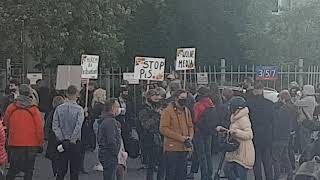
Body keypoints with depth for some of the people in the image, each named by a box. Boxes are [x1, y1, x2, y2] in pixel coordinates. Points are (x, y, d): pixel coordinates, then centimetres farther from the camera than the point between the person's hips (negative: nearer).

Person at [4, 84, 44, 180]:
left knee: (13, 169, 13)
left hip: (14, 143, 2)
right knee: (29, 170, 8)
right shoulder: (34, 109, -10)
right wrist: (40, 142, 3)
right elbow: (39, 128, -8)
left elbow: (6, 123, 11)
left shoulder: (11, 108, -3)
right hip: (31, 144, -2)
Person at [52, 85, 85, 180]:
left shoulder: (59, 108, 1)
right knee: (74, 170, 5)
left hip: (62, 143, 3)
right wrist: (72, 140, -10)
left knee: (61, 170, 9)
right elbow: (78, 127, -18)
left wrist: (62, 140, -3)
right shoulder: (79, 109, -9)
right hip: (75, 144, -3)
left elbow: (55, 126, -4)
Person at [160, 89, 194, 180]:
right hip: (172, 148, -6)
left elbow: (190, 126, 19)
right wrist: (181, 138, -17)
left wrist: (189, 138, -3)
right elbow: (163, 129, -14)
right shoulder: (167, 111, -8)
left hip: (184, 148, 6)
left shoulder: (187, 111, 12)